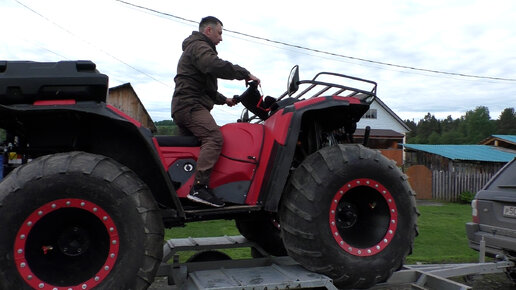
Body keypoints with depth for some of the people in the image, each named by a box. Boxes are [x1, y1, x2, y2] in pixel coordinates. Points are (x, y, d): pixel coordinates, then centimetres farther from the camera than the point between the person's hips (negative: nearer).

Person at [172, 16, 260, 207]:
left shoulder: (193, 49, 32)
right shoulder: (199, 47, -3)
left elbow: (204, 87, 37)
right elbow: (215, 66, -25)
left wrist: (223, 100, 29)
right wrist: (246, 74, -19)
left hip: (182, 107, 11)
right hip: (191, 105, -11)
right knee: (213, 137, -26)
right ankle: (200, 187, -35)